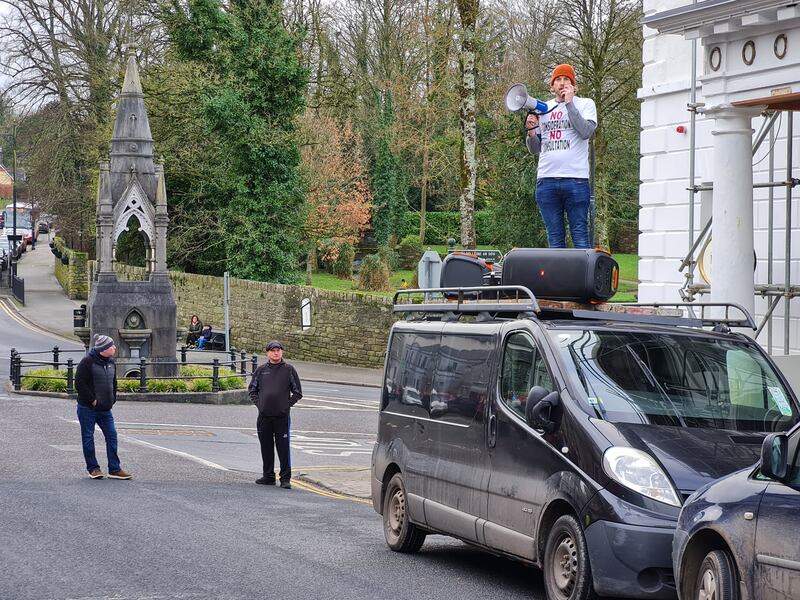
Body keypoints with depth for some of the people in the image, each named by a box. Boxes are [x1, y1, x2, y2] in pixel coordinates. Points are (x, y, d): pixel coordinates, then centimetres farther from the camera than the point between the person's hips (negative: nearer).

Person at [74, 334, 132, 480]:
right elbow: (79, 383, -16)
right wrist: (92, 400, -15)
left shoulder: (111, 363, 10)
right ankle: (93, 468, 12)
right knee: (88, 437, 2)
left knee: (112, 436, 0)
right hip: (87, 409, -6)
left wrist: (112, 400, 10)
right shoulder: (87, 361, -13)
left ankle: (114, 469, 3)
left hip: (105, 409, 6)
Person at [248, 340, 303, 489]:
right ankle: (268, 476, 19)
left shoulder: (289, 369, 3)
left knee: (283, 449, -5)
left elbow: (297, 392, 6)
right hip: (264, 416, 3)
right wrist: (258, 403, 4)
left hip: (282, 416, -3)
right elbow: (252, 390, 18)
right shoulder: (261, 370, 9)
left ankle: (285, 478, -1)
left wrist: (288, 404, -3)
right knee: (266, 448, 9)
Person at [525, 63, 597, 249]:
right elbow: (534, 149, 20)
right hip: (546, 179, 4)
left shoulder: (585, 104, 8)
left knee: (580, 235, -6)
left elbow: (586, 131, -11)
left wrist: (569, 103, -8)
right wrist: (531, 131, 0)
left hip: (575, 179, -4)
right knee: (554, 238, 5)